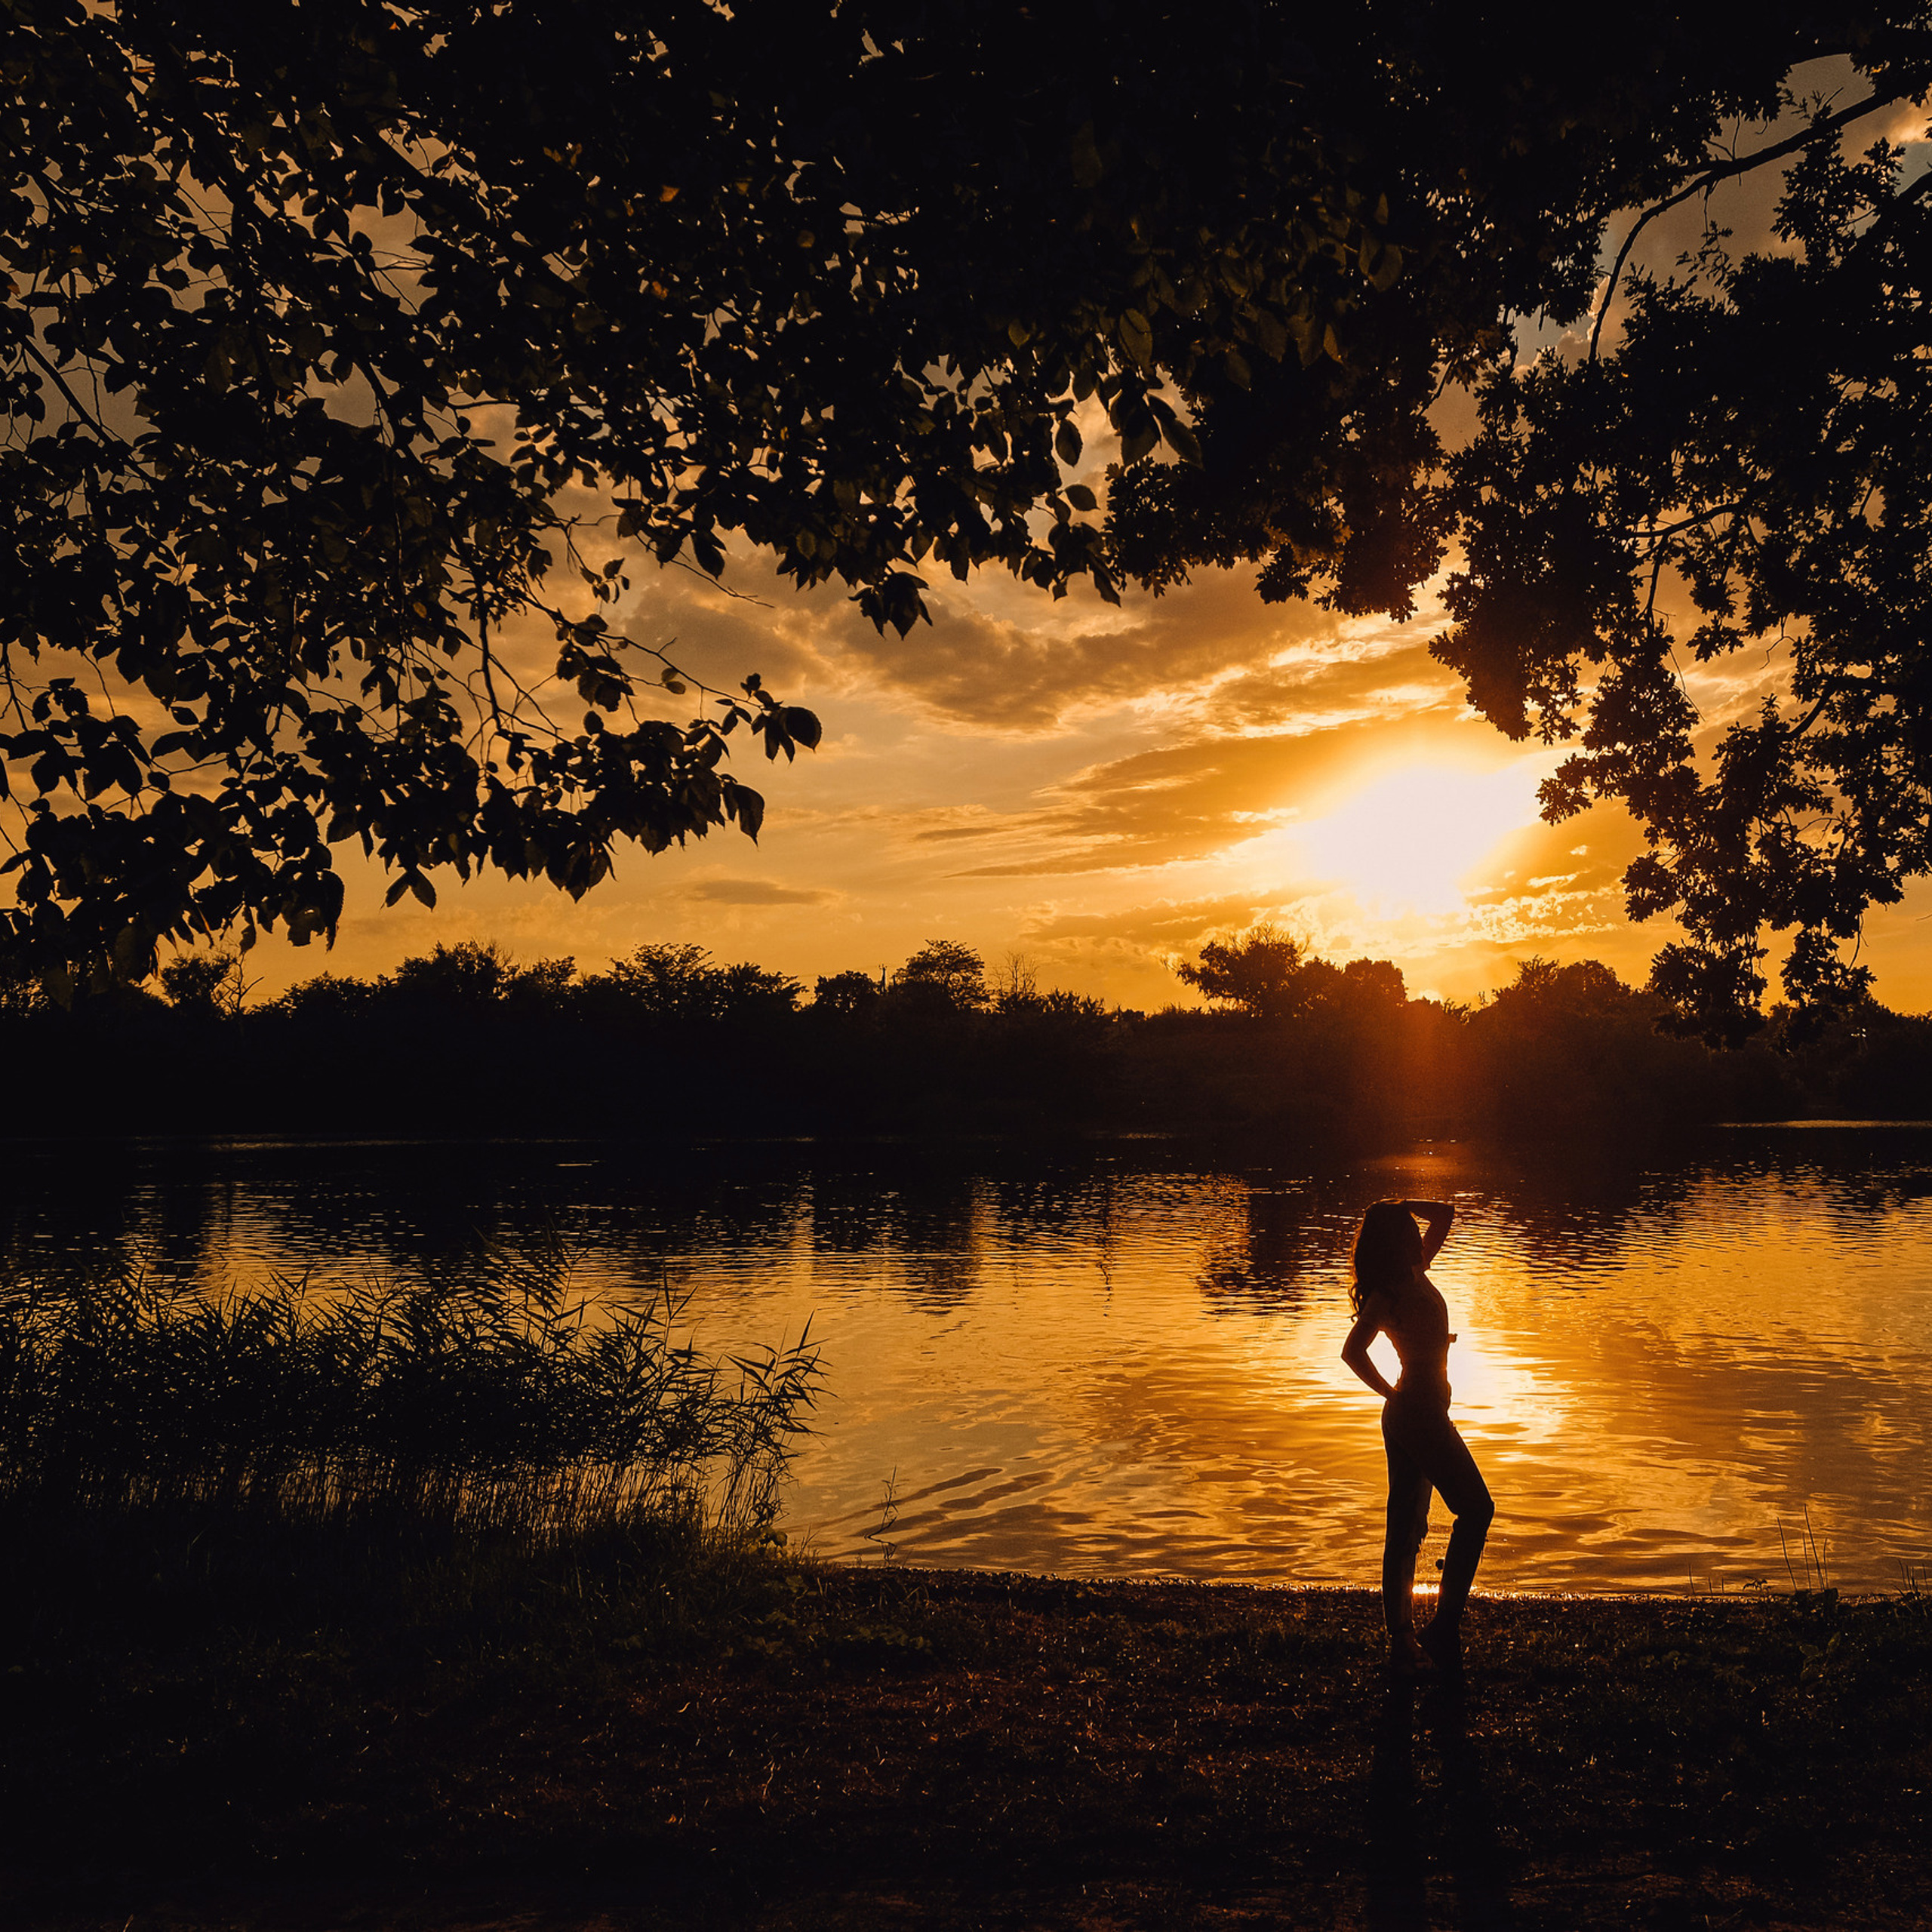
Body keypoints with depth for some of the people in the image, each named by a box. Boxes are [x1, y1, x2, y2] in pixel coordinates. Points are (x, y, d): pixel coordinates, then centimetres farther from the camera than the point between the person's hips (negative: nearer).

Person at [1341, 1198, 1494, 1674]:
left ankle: (1402, 1640, 15)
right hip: (1419, 1416, -9)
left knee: (1406, 1528, 9)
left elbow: (1445, 1214, 17)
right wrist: (1392, 1394, -15)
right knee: (1476, 1509, -2)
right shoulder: (1389, 1291, -16)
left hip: (1408, 1418, 9)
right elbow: (1353, 1351, -27)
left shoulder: (1413, 1275, 10)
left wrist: (1401, 1207, 5)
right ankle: (1445, 1626, -1)